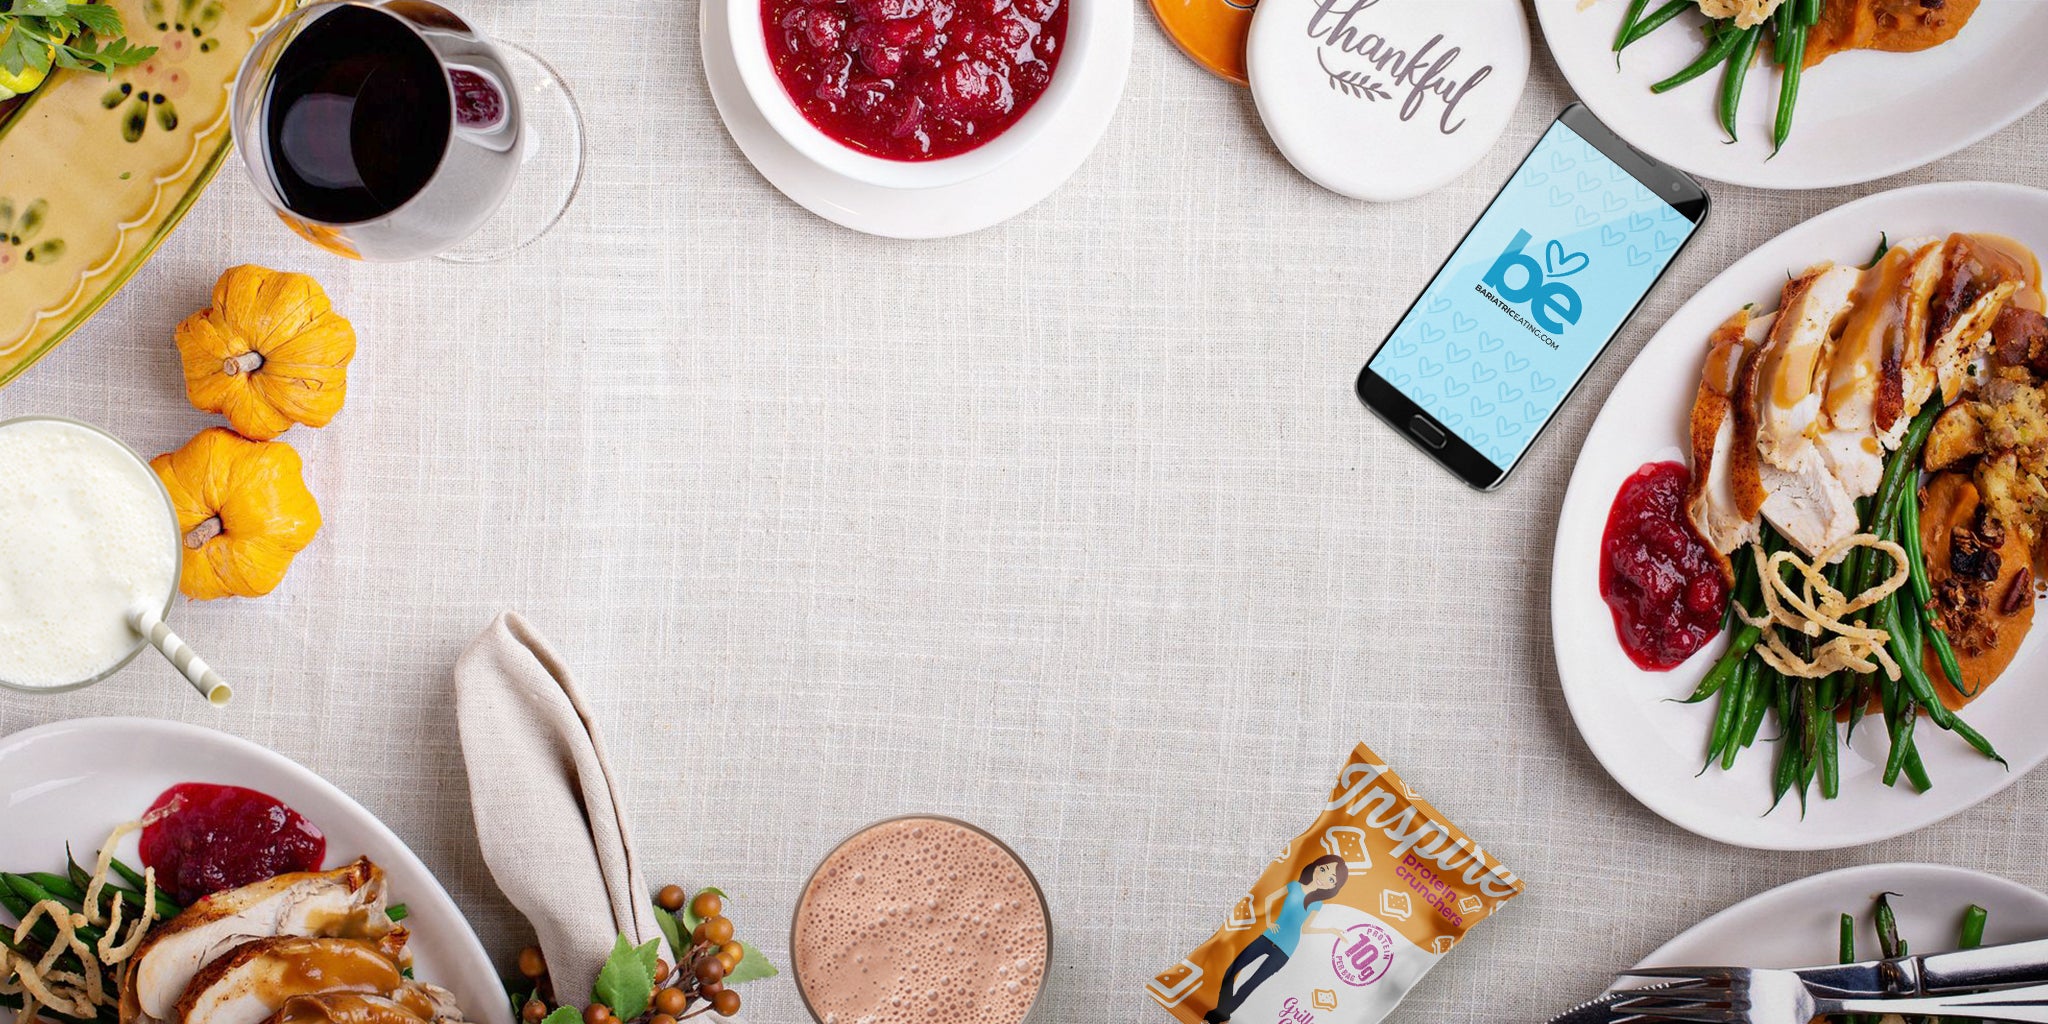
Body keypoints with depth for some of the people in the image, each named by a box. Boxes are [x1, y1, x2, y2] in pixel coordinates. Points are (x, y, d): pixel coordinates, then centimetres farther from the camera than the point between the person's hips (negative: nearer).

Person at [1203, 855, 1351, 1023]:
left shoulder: (1316, 904, -1)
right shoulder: (1294, 886, 0)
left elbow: (1304, 929, 10)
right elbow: (1269, 899, 11)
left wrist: (1330, 930, 2)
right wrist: (1268, 921, -2)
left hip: (1283, 951, -1)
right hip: (1268, 938, 1)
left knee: (1253, 982, -1)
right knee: (1232, 970, 0)